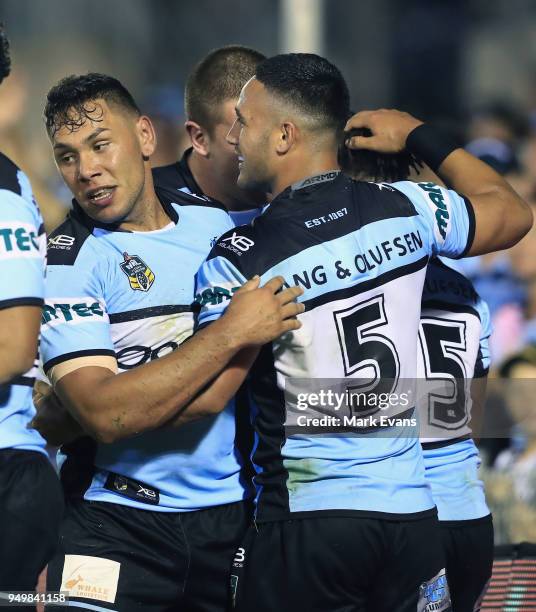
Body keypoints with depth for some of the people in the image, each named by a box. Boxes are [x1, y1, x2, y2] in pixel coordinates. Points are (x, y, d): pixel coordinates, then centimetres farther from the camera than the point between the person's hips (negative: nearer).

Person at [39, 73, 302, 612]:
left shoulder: (219, 223, 7)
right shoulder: (65, 260, -6)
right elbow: (104, 415, -19)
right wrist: (231, 333, -19)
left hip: (232, 509, 4)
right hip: (118, 523, -3)